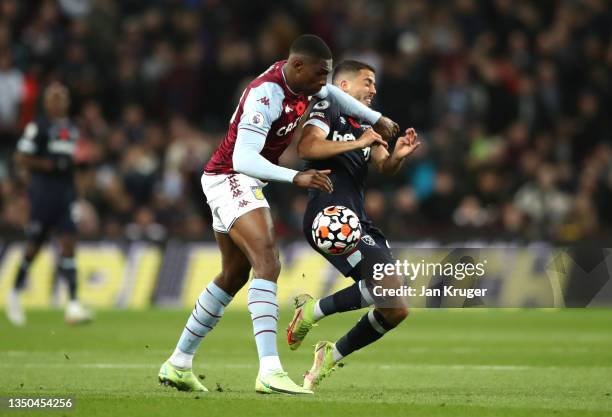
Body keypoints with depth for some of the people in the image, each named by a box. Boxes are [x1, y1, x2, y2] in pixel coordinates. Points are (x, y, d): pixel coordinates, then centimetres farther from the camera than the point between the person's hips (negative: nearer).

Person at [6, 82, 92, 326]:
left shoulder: (72, 130, 15)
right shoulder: (38, 127, -5)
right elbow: (21, 158, -9)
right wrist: (45, 164, -19)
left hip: (66, 191, 5)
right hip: (43, 191, -5)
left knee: (69, 242, -6)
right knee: (34, 246, 3)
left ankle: (73, 303, -13)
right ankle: (15, 293, 26)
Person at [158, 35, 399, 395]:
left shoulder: (300, 78, 0)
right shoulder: (266, 95, -27)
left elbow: (332, 94, 24)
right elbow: (243, 158, -35)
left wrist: (377, 119, 28)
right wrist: (296, 177, -44)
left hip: (244, 184, 11)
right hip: (231, 180, -11)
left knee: (234, 276, 17)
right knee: (268, 263, -24)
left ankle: (178, 365, 27)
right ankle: (270, 372, -35)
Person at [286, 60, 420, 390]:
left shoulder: (365, 124, 25)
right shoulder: (327, 109, 1)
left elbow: (384, 168, 13)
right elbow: (306, 147, -17)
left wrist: (397, 155, -9)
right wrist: (357, 144, -21)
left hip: (358, 220, 9)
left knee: (395, 311, 5)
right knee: (388, 286, -25)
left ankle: (331, 356, 17)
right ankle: (312, 310, -9)